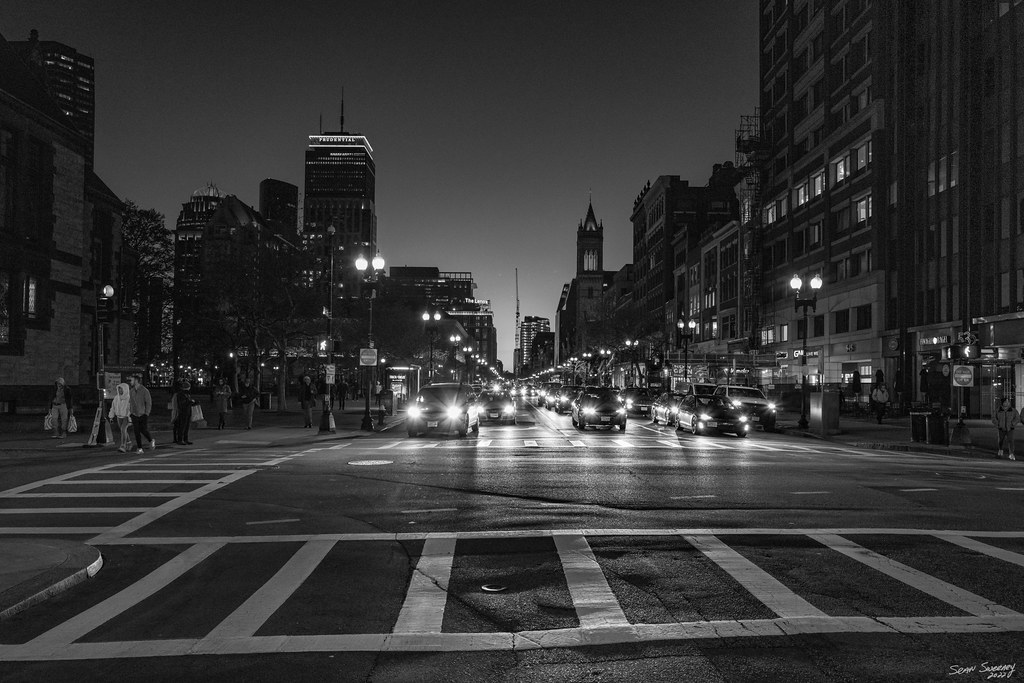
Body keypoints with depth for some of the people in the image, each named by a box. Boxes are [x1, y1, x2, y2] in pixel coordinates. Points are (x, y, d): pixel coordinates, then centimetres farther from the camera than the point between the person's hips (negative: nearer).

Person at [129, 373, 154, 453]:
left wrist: (146, 414, -10)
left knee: (144, 430, -6)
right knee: (137, 432, -2)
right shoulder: (131, 391, 9)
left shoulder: (145, 391, -7)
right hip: (134, 415, 4)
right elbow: (129, 403, 14)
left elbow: (149, 403, -6)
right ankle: (139, 448, 3)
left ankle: (151, 440, 22)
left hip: (143, 415, -4)